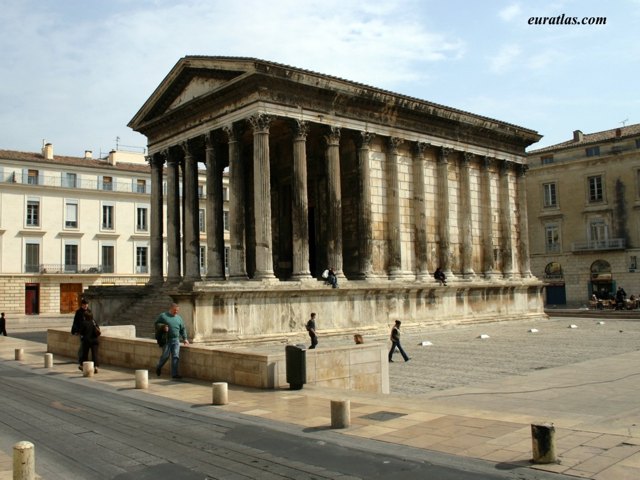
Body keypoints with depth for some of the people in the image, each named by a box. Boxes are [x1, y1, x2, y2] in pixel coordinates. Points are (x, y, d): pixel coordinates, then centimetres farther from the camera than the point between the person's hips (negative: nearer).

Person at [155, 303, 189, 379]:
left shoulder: (179, 318, 15)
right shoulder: (163, 316, 3)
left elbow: (183, 329, 19)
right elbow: (156, 324, 3)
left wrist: (185, 338, 10)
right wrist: (163, 326, -15)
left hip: (175, 340, 3)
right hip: (166, 340, -3)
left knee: (176, 356, -5)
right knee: (165, 356, -3)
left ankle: (175, 374, -5)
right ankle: (158, 367, 28)